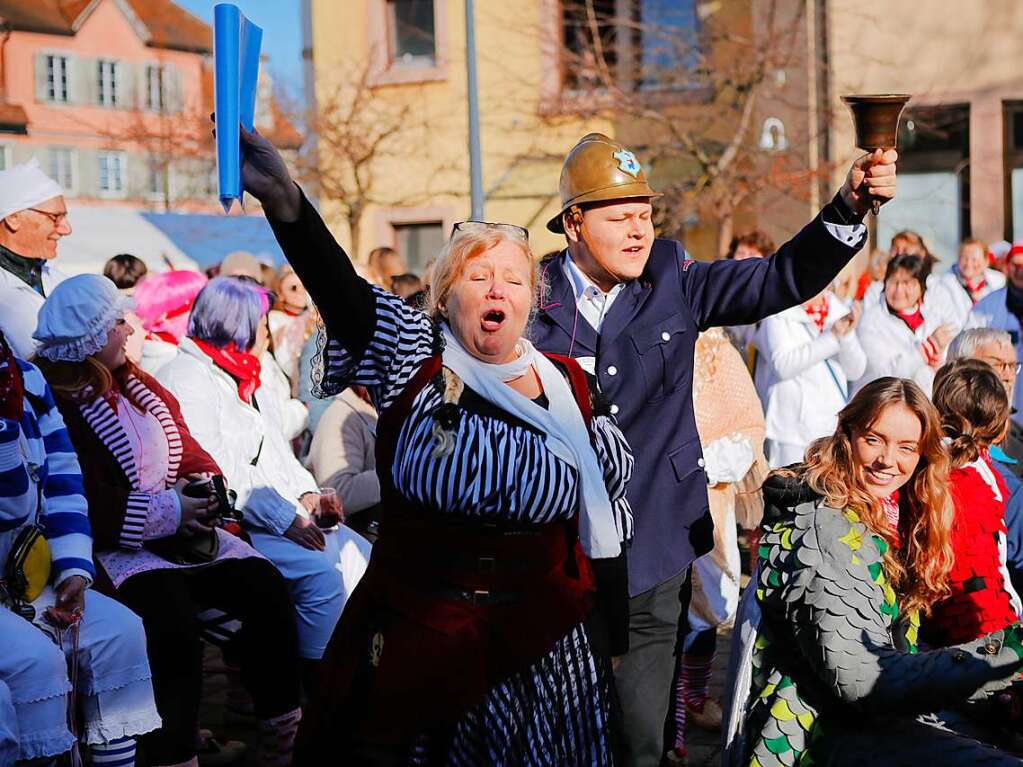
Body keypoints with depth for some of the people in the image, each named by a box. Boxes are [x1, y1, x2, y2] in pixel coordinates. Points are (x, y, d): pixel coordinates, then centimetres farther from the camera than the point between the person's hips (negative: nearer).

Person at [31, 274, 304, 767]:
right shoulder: (59, 406, -13)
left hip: (179, 529, 8)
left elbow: (187, 447, 20)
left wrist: (208, 483, -1)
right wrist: (166, 513, -18)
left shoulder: (134, 384, 14)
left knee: (265, 584, -12)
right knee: (173, 614, -34)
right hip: (117, 548, -8)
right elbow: (86, 505, -20)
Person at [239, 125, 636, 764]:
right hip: (417, 637, -2)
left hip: (545, 646, 2)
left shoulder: (570, 388, 5)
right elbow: (343, 291, -20)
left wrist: (613, 645, 10)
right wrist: (287, 203, -38)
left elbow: (608, 515, 10)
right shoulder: (411, 358, -2)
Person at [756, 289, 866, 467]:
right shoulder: (779, 316, -3)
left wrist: (848, 335, -13)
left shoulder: (839, 310, 9)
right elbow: (783, 365, -18)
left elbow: (855, 371, 6)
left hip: (834, 424, 4)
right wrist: (832, 337, -21)